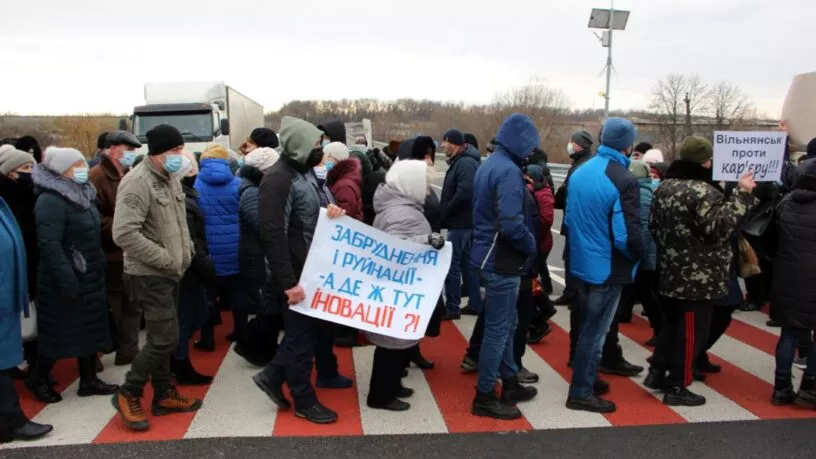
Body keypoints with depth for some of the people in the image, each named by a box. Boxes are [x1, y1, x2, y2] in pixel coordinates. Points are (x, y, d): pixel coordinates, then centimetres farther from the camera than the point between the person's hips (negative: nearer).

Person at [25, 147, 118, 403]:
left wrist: (98, 266, 17)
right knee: (60, 332, 4)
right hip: (66, 280, -9)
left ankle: (89, 380, 25)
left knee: (89, 328, 14)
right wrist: (66, 279, -28)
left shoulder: (83, 194, 11)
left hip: (89, 276, 9)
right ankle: (39, 379, 26)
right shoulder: (51, 201, -19)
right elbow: (49, 244, -26)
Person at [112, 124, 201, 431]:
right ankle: (128, 394, 10)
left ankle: (164, 395, 28)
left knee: (162, 338, 16)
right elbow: (124, 233, -27)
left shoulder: (170, 178, 10)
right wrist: (167, 258, -22)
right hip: (150, 275, -9)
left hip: (171, 273, 9)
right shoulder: (138, 183, -19)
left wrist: (186, 251, 7)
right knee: (164, 339, -9)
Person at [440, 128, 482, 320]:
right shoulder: (461, 161, 16)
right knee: (467, 263, 15)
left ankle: (452, 307, 1)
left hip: (460, 222, -10)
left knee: (451, 265, -6)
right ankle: (475, 303, 23)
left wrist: (444, 213, -17)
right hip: (465, 221, 10)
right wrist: (445, 213, 8)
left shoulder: (465, 163, -17)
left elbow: (464, 193, -27)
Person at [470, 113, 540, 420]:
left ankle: (510, 384, 32)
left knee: (506, 324, 19)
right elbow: (511, 225, -28)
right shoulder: (509, 171, -19)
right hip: (501, 262, -10)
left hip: (487, 256, 10)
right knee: (498, 329, 1)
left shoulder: (488, 165, 12)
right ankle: (484, 397, 12)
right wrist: (532, 247, -11)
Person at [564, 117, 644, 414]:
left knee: (586, 327, 21)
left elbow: (569, 218, 12)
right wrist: (638, 256, -5)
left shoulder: (580, 172, 4)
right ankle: (581, 393, 14)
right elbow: (627, 235, -23)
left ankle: (586, 378, 36)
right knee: (595, 332, 4)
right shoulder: (624, 181, -20)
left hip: (581, 263, 8)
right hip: (608, 268, -7)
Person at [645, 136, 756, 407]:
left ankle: (657, 372, 27)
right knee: (692, 332, 2)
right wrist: (741, 195, -21)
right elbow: (719, 228, -25)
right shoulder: (703, 191, -19)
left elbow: (654, 226, 15)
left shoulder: (664, 186, 8)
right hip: (698, 277, -8)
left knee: (672, 324, 22)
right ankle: (676, 387, 10)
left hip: (670, 271, 9)